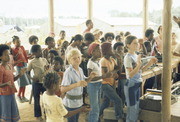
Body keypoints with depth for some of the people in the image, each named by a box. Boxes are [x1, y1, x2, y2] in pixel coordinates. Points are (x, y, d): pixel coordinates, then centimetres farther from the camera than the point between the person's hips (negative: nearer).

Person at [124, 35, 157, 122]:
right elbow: (130, 74, -24)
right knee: (132, 109, 0)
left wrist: (150, 63, 5)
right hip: (131, 85, -8)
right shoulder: (128, 57, -17)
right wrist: (139, 64, -34)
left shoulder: (136, 55, 8)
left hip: (137, 85, 8)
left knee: (136, 110, 15)